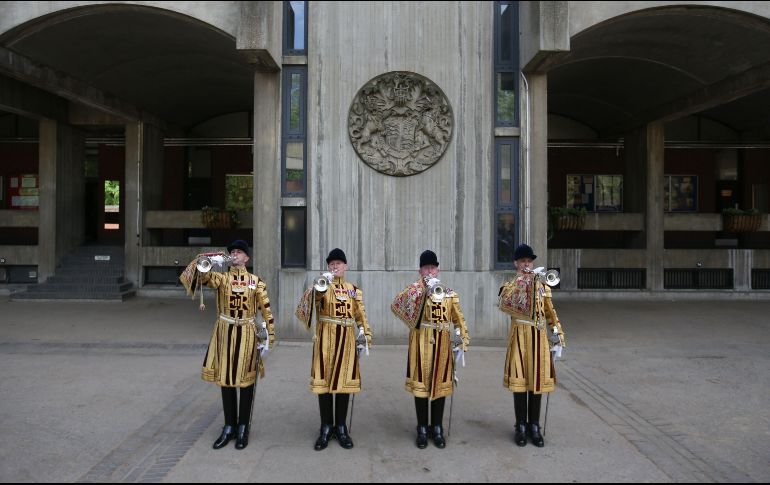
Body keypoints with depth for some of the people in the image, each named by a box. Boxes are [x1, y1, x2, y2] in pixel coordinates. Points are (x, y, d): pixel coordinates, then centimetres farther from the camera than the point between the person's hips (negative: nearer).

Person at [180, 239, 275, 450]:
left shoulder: (256, 281, 0)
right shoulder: (220, 278, 3)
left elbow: (266, 310, 0)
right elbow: (200, 274, -14)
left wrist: (268, 338, -4)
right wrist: (210, 261, -29)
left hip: (247, 335, -1)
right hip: (224, 334, 2)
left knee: (246, 381, 6)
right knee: (225, 379, 9)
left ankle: (243, 428, 18)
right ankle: (229, 427, 22)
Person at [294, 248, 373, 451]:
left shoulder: (354, 290, 10)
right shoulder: (322, 286, 2)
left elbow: (361, 316, 12)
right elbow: (313, 298, -19)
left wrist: (365, 336, 4)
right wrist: (320, 286, -37)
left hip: (347, 341, 2)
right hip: (325, 340, -2)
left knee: (345, 381, 5)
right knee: (324, 381, 1)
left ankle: (341, 427, 17)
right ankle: (326, 427, 13)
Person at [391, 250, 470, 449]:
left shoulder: (450, 294, 7)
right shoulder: (414, 292, 0)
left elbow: (459, 320, 9)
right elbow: (397, 304, -21)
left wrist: (462, 342, -1)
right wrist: (425, 288, -24)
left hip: (442, 345, 2)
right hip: (421, 344, -2)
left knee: (441, 384, 8)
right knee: (420, 383, 4)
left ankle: (437, 428, 21)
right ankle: (422, 429, 16)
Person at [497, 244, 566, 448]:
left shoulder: (542, 286, 11)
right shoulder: (509, 285, 2)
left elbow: (551, 314, 12)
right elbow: (504, 302, -21)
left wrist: (558, 338, 6)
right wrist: (519, 278, -21)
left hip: (540, 337, 3)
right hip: (519, 337, -2)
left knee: (537, 380, 6)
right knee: (519, 380, 0)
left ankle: (534, 427, 18)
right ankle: (521, 427, 13)